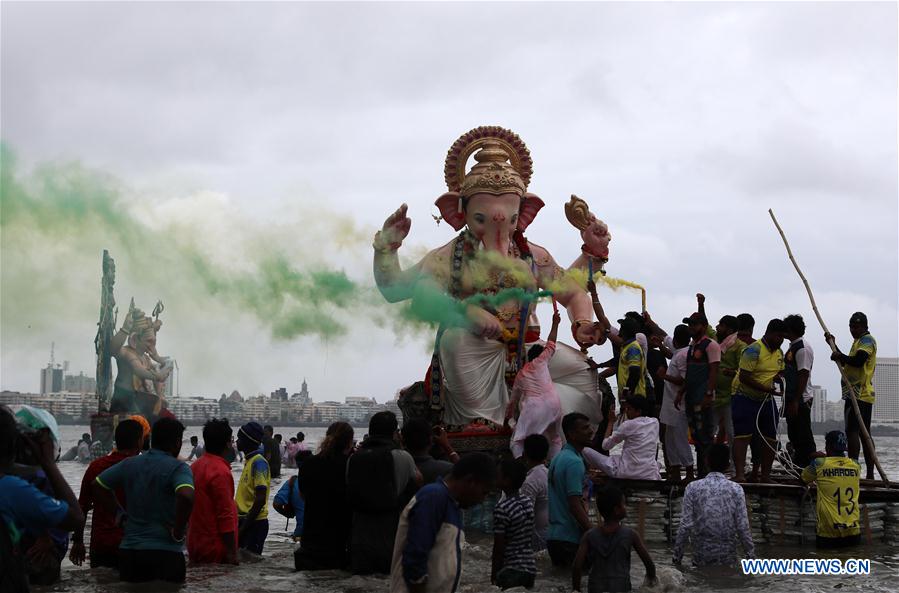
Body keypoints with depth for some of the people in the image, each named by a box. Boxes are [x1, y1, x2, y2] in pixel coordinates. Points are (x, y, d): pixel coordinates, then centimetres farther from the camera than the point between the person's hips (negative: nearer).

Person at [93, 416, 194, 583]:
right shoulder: (178, 468, -11)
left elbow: (97, 485, 16)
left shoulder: (129, 464, 9)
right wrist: (177, 532, -15)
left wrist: (119, 513, 15)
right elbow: (186, 496, -29)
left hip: (128, 551, 6)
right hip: (166, 553, -5)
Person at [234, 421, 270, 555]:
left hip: (255, 523, -9)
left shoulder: (259, 462, -15)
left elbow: (260, 500, -20)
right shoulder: (249, 461, 14)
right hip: (244, 520, 9)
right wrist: (239, 523, 18)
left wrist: (243, 527, -19)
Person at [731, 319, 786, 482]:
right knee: (742, 437, -13)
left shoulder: (779, 352, 8)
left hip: (767, 400, 8)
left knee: (770, 439, 7)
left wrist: (778, 380, -3)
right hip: (746, 399, -8)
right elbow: (744, 377, -22)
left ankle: (765, 476, 16)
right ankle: (739, 474, -18)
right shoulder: (754, 350, -17)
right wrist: (767, 389, -25)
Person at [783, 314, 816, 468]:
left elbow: (803, 376, -20)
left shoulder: (803, 348, -15)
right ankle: (798, 466, 21)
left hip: (801, 400, -10)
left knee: (803, 436, -7)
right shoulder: (793, 347, 16)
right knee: (794, 434, 14)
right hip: (792, 400, 10)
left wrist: (795, 401, -23)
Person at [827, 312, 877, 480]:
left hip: (858, 395, -10)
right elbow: (847, 363, 30)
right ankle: (870, 474, 11)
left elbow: (858, 361, -23)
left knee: (852, 430, -13)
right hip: (862, 395, 10)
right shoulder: (859, 341, 24)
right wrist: (834, 345, 21)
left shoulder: (867, 340, -8)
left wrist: (840, 356, -12)